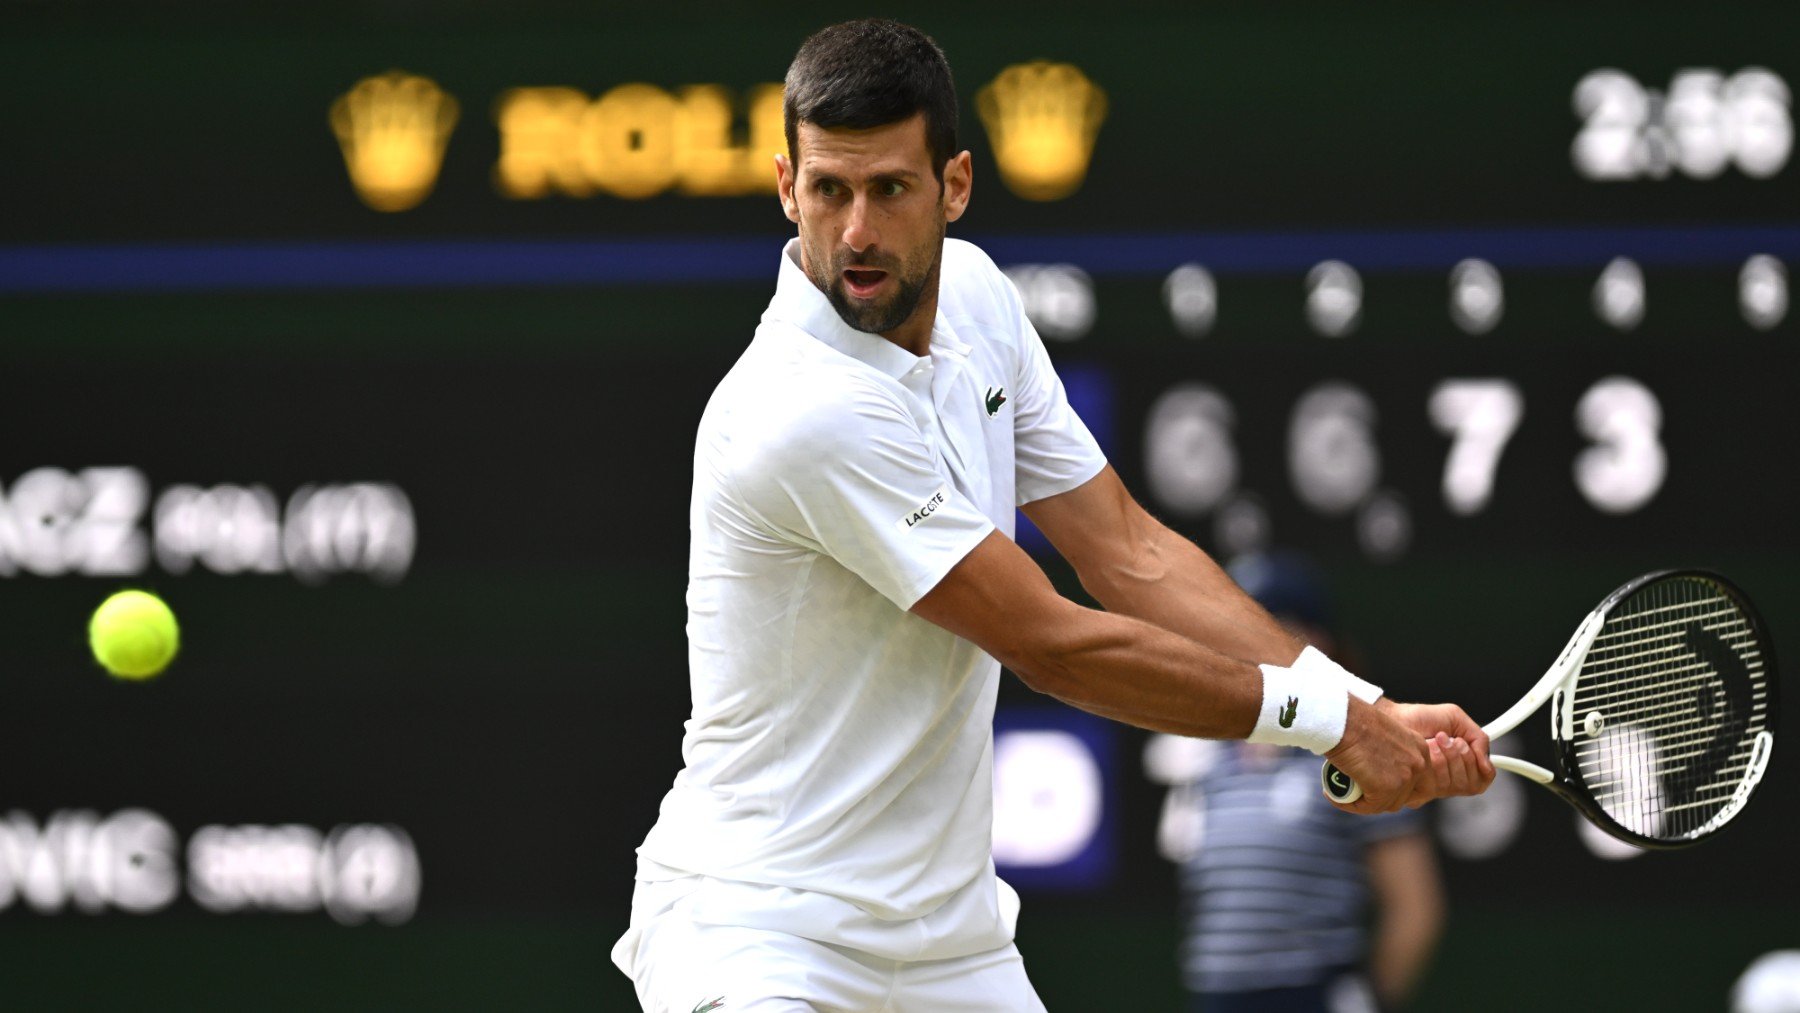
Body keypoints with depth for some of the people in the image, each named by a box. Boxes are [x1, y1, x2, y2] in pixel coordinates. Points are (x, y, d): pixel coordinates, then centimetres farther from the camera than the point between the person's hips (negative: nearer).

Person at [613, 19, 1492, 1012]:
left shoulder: (973, 293, 3)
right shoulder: (807, 410, -23)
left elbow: (1131, 557, 6)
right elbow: (1053, 647, -18)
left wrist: (1370, 713, -4)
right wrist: (1326, 718, -10)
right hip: (758, 923, -7)